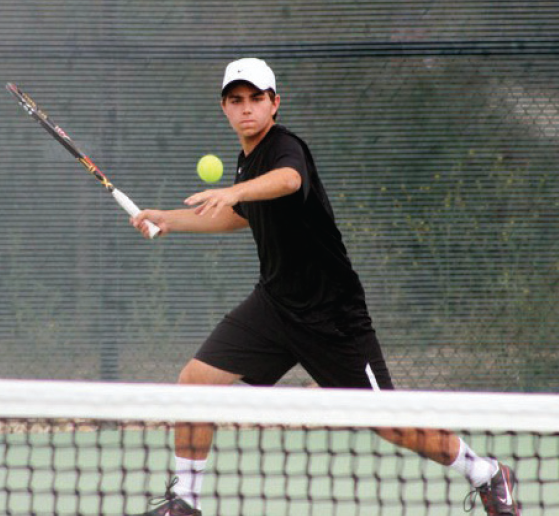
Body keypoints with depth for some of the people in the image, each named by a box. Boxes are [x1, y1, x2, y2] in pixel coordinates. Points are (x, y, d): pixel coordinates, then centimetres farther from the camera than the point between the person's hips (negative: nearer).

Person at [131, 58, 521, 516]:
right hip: (274, 302, 8)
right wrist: (170, 219, 23)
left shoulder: (285, 147, -18)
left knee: (389, 423, -4)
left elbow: (287, 179, -45)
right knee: (195, 379, -7)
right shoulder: (249, 157, 8)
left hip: (331, 312, -7)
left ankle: (488, 476, 16)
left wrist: (233, 191, -64)